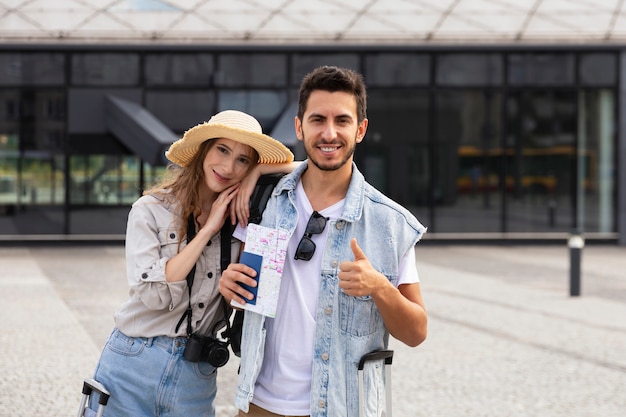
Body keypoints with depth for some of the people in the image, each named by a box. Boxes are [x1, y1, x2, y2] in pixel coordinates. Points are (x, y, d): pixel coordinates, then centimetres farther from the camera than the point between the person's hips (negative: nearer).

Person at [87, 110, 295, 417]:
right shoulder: (151, 210, -5)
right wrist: (208, 229, -14)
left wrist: (259, 172, -7)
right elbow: (153, 294, -16)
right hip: (134, 368, -2)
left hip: (196, 377, 2)